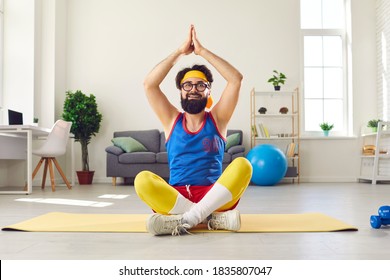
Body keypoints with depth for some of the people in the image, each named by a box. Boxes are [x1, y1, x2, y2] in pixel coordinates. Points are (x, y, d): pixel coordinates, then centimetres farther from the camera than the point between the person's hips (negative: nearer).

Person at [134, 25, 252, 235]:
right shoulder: (172, 120, 13)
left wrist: (202, 51, 1)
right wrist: (180, 51, 3)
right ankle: (211, 217, -27)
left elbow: (236, 78, -1)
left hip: (214, 196, 0)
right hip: (175, 197, 1)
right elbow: (149, 84, 1)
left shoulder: (217, 119, 11)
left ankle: (184, 219, -31)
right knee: (143, 180, -30)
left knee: (242, 165, -29)